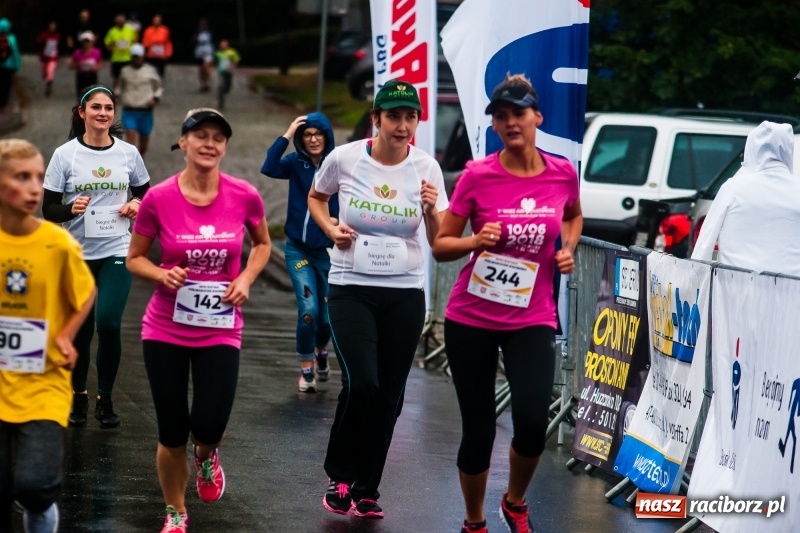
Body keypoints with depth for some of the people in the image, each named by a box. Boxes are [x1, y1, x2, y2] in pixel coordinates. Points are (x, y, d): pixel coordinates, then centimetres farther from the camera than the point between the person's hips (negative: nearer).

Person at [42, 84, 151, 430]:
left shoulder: (128, 153, 1)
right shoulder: (65, 154, -4)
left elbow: (144, 193, 17)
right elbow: (48, 209, -4)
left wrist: (137, 205, -5)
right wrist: (70, 209, -24)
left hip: (116, 252, 0)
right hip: (77, 255, 0)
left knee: (108, 323, -16)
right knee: (80, 330, 8)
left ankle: (105, 399, 2)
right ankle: (78, 396, 30)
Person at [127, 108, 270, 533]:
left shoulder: (244, 196, -7)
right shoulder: (159, 199, -10)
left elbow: (262, 243, 13)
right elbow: (135, 259, 3)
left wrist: (246, 279, -5)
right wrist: (163, 275, -17)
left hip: (221, 330, 0)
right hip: (166, 330, 0)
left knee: (209, 426, -13)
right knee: (172, 434, 4)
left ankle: (206, 457, 26)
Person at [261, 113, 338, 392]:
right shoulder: (296, 163, -4)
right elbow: (269, 168, -22)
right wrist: (286, 136, -24)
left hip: (327, 251, 0)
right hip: (298, 249, 0)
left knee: (327, 316, 9)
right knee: (308, 310, -13)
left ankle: (321, 350, 43)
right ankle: (306, 369, 6)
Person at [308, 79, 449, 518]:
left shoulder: (426, 168, -4)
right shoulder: (344, 158, -7)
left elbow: (439, 242, -3)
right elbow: (315, 197, 14)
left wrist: (431, 210, -23)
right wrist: (331, 229, -5)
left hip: (405, 293, 2)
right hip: (350, 288, -2)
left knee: (389, 396, 4)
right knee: (362, 384, -18)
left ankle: (366, 490, 20)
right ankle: (339, 474, 5)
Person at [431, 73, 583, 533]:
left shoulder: (563, 173, -1)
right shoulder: (477, 176, -8)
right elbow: (441, 246, -1)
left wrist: (568, 249, 3)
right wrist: (476, 241, -19)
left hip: (533, 319, 1)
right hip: (472, 318, -1)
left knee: (532, 421, -17)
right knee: (478, 430, 3)